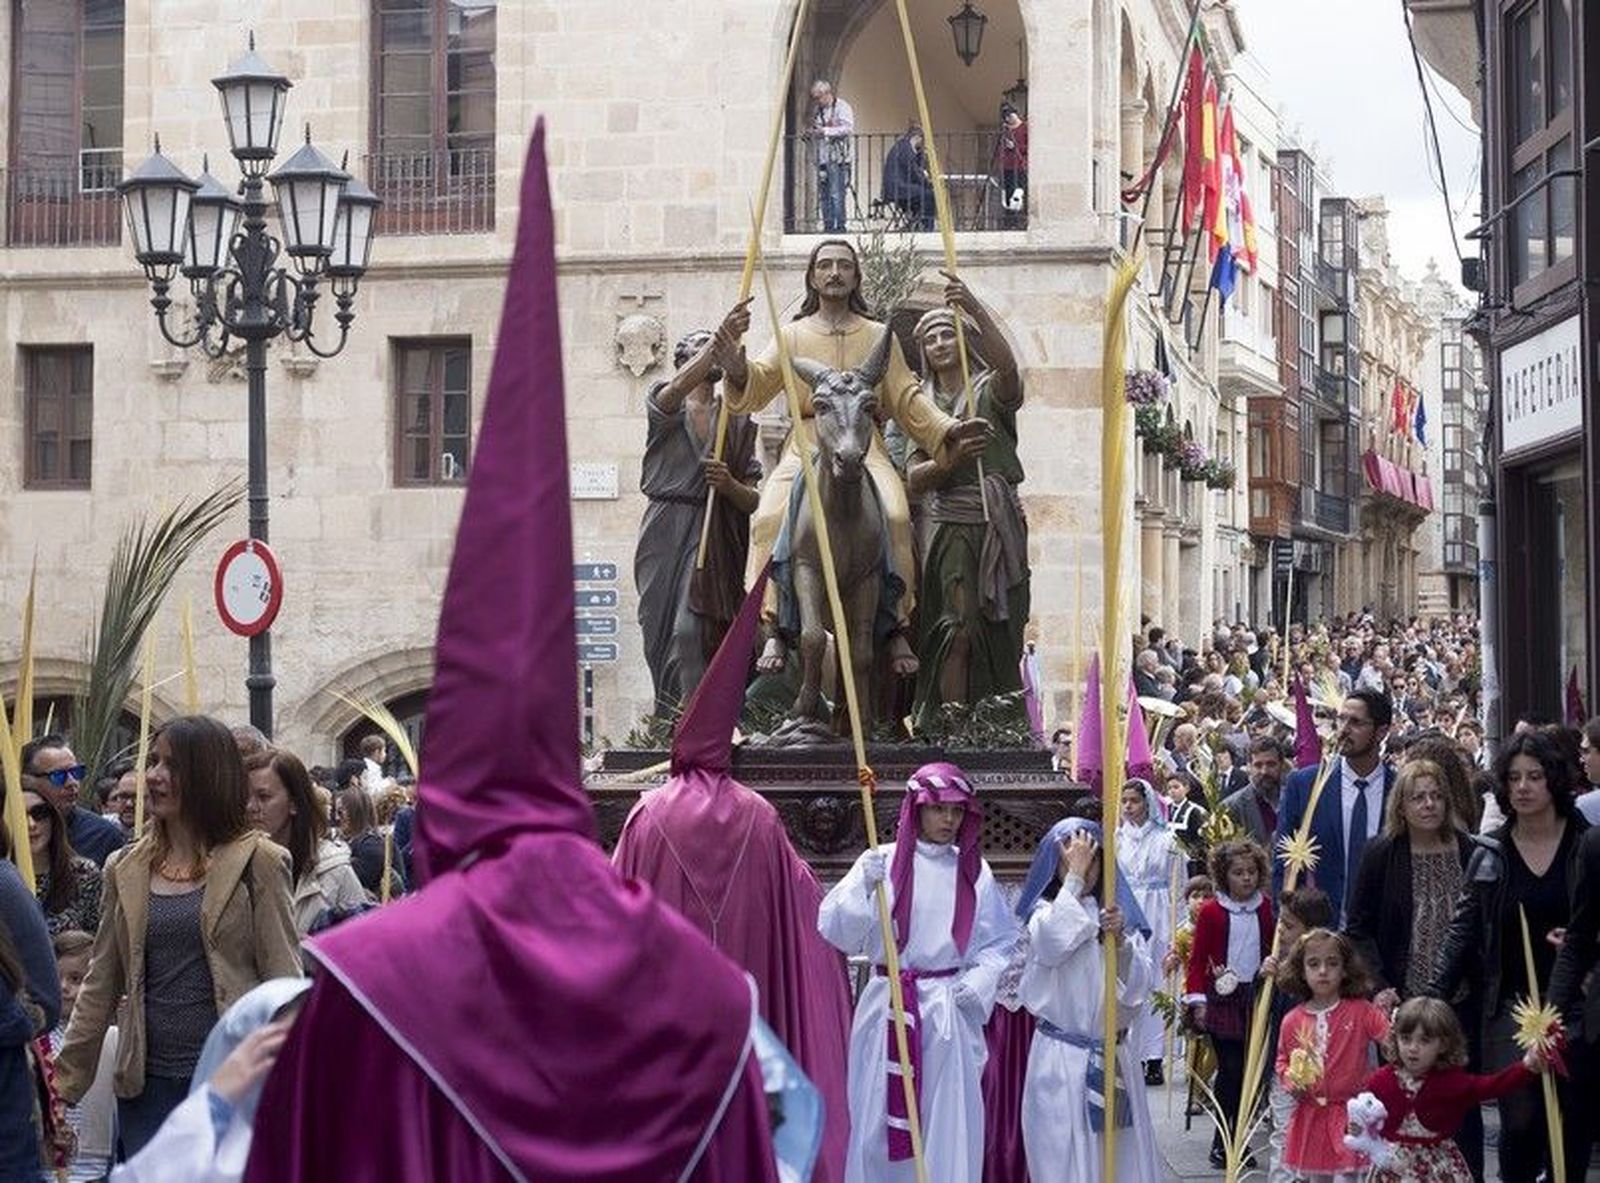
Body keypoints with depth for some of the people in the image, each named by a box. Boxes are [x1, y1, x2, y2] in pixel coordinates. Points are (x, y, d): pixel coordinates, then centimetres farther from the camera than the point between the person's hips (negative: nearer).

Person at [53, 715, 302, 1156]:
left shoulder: (256, 861, -2)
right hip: (147, 1083, 4)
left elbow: (283, 982, -4)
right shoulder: (126, 869, 9)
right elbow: (100, 986, 12)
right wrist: (63, 1083, 7)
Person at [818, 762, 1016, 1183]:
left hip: (952, 1010, 1)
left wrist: (980, 980, -4)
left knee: (951, 1124, 0)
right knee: (880, 1122, 2)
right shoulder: (881, 861, 0)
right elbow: (836, 930, -6)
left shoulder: (974, 871, 6)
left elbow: (1001, 942, 12)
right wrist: (863, 888, -21)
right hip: (888, 1005, -1)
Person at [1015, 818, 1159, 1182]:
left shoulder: (1122, 915, 5)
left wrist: (1120, 940, -18)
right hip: (1062, 1059, -3)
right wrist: (1074, 877, -20)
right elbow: (1053, 942, -26)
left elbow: (1141, 985, -1)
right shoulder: (1045, 912, -3)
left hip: (1115, 1056, 3)